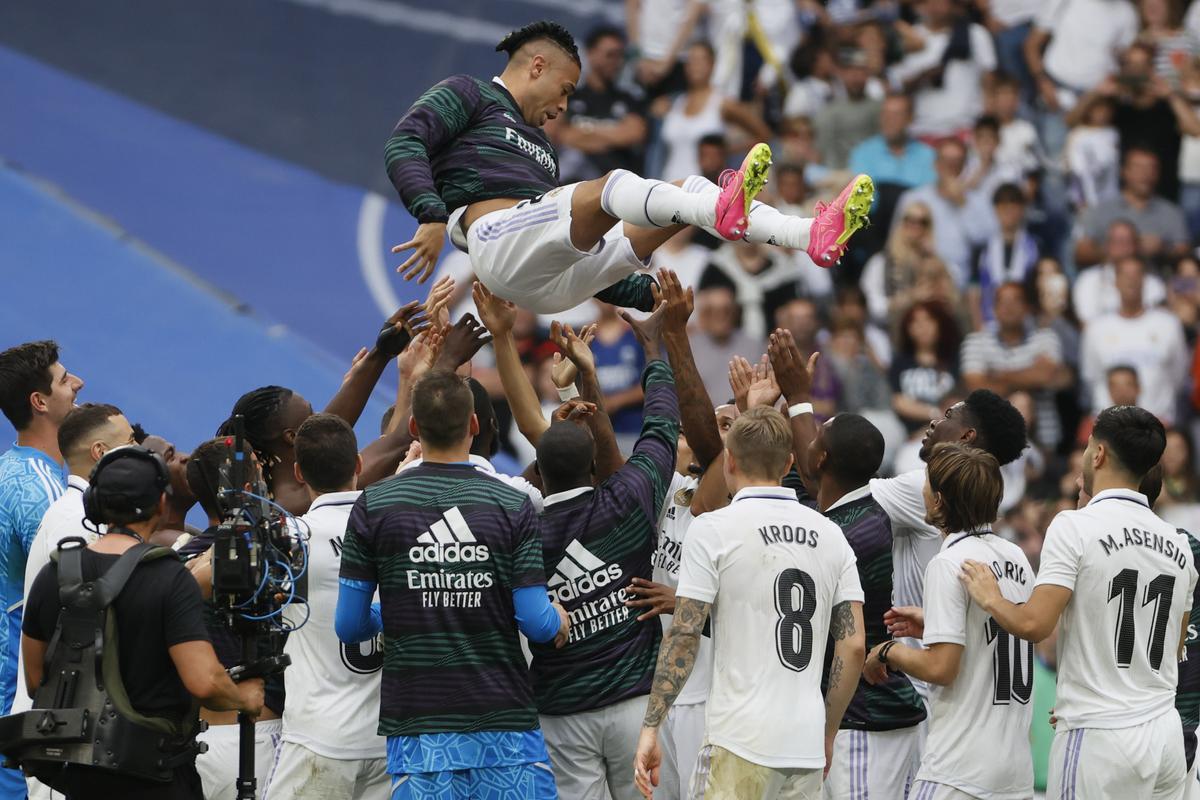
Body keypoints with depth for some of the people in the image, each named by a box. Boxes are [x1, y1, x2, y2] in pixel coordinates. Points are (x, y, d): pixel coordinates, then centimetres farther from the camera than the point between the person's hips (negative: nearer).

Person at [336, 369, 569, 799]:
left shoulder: (374, 506, -1)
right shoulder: (513, 505, -3)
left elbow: (349, 625, 2)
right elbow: (536, 623, -6)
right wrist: (560, 620, 18)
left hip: (418, 728, 1)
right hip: (506, 723, 0)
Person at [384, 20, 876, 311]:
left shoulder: (539, 148, 37)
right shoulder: (465, 95, 16)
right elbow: (403, 147, -3)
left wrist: (651, 295, 25)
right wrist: (433, 217, -21)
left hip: (550, 286, 8)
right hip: (499, 240, -7)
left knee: (689, 193, -6)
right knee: (613, 186, -32)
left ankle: (813, 236, -24)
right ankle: (724, 209, -60)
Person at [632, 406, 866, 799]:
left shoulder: (713, 529, -4)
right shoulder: (829, 534, 11)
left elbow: (684, 635, -9)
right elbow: (854, 645, 8)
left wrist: (650, 726, -6)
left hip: (742, 741, -5)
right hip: (807, 747, 5)